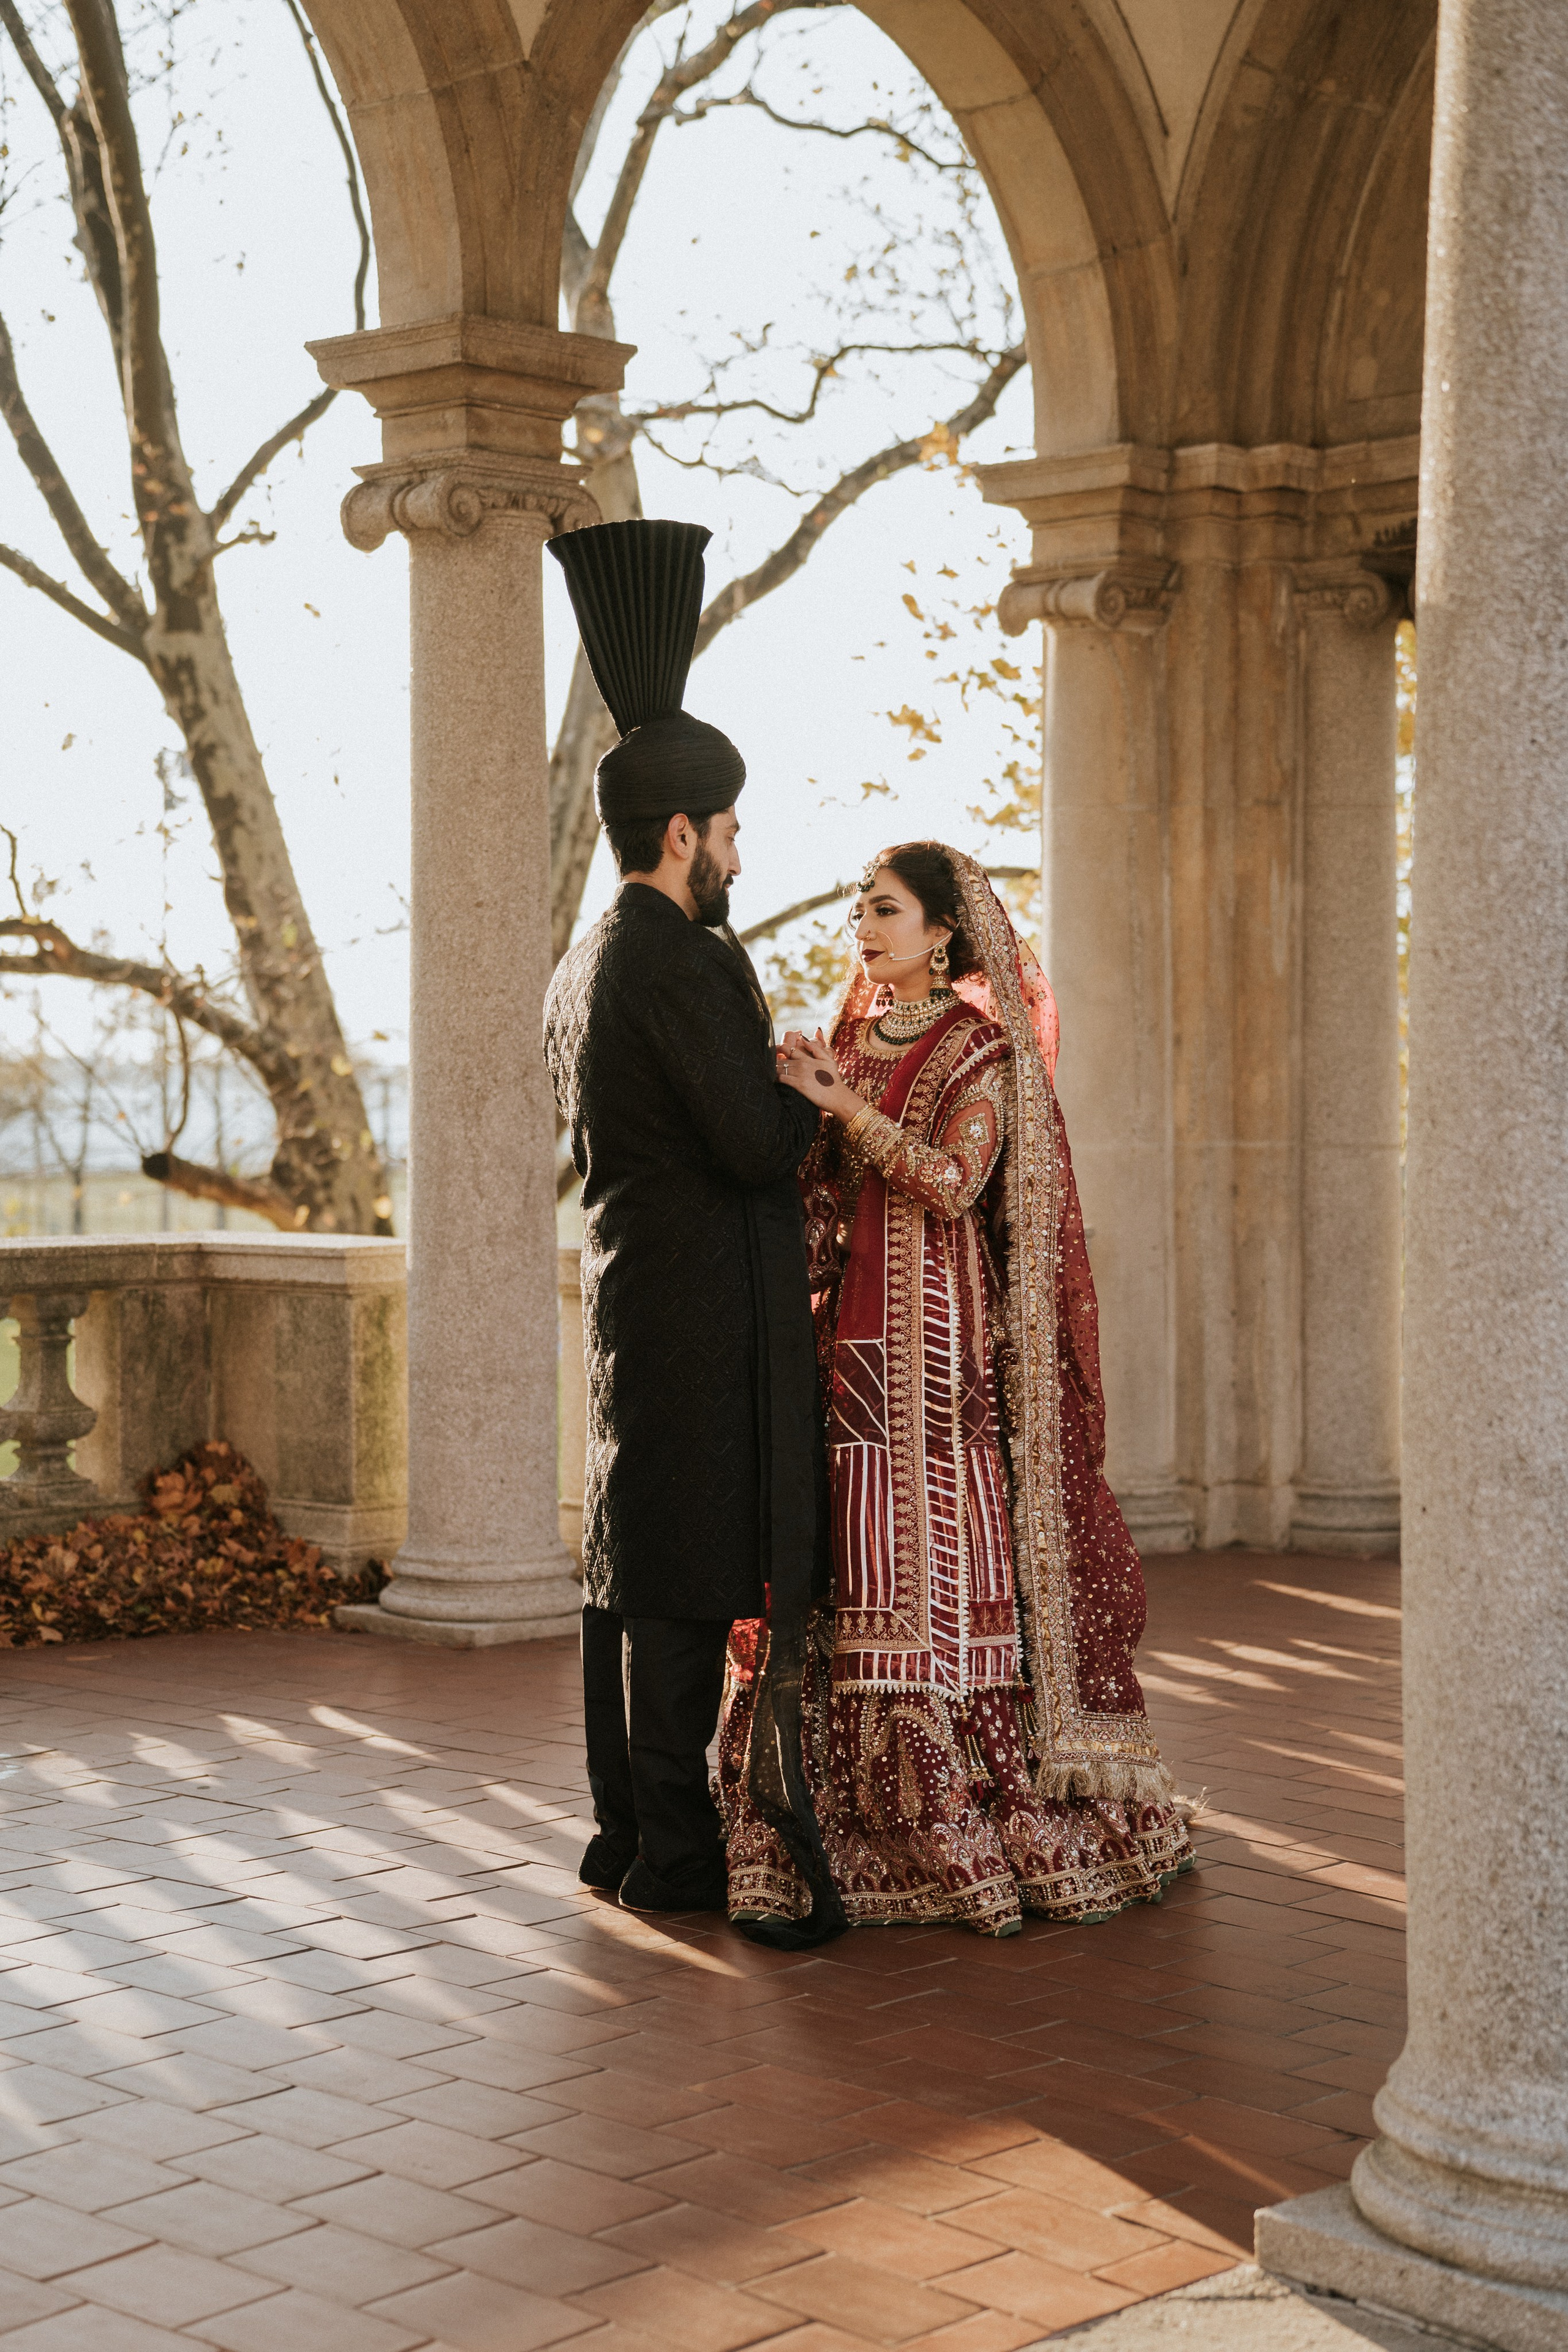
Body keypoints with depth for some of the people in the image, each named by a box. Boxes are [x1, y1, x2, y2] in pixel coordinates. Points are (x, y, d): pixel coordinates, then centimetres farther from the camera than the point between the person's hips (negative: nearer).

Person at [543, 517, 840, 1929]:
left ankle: (626, 1832, 20)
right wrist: (809, 1093, 1)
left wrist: (768, 1094, 19)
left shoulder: (581, 970, 15)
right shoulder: (680, 963, -16)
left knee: (631, 1563, 13)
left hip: (628, 1285, 10)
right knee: (693, 1573, -5)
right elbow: (758, 1144, -20)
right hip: (708, 1300, -10)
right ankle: (678, 1850, 0)